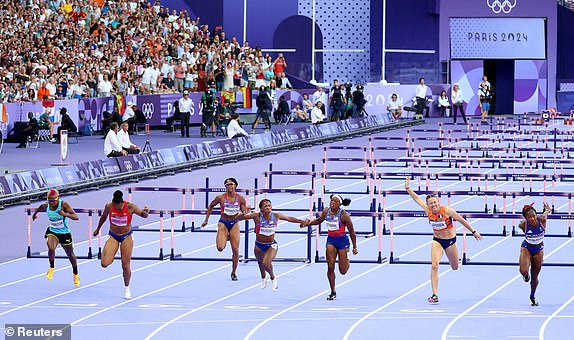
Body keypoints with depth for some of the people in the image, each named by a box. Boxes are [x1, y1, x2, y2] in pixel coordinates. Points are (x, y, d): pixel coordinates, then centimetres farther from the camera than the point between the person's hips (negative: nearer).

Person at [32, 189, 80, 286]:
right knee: (51, 248, -29)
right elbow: (40, 207, 17)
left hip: (64, 233, -2)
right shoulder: (46, 206, -11)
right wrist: (35, 213, 37)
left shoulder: (64, 205, -23)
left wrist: (65, 214, -49)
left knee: (70, 254, 15)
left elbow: (76, 217, -32)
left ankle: (76, 274, 40)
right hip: (52, 232, 2)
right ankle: (51, 268, -3)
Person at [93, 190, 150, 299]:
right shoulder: (109, 206, -15)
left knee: (125, 266, 0)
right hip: (113, 237, 1)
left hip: (126, 237, -1)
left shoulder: (130, 207, -20)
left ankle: (126, 288, 25)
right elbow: (103, 217, 6)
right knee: (104, 263, -17)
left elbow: (143, 215, -8)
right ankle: (111, 257, 21)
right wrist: (98, 229, 22)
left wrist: (145, 212, -34)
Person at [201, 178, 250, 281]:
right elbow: (211, 206, 9)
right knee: (220, 248, -17)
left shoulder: (240, 199, -4)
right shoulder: (221, 198, -7)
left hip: (234, 224, 1)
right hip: (223, 223, -1)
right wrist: (206, 220, 11)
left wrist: (246, 211, -20)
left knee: (235, 250, -4)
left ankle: (234, 272, 13)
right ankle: (225, 238, 22)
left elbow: (244, 213, 5)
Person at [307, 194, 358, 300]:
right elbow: (318, 220, 19)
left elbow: (352, 232, -9)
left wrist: (354, 247, -5)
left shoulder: (344, 215, -18)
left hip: (342, 240, -4)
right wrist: (309, 223, 2)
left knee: (343, 271, 4)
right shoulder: (326, 212, -4)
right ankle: (333, 293, 5)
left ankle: (347, 261, 43)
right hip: (331, 240, 4)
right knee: (330, 267, -7)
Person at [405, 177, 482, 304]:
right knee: (434, 266, -19)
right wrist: (407, 188, -8)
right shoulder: (428, 210, -12)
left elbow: (462, 221, -11)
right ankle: (435, 294, -18)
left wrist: (474, 232, -4)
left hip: (450, 240, -1)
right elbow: (417, 198, -1)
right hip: (437, 240, 2)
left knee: (455, 267, 17)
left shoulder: (447, 210, -23)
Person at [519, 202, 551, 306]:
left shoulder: (542, 220, -27)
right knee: (524, 271, -27)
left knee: (534, 276, 13)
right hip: (526, 248, -2)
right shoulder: (523, 225, -28)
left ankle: (533, 297, 39)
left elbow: (546, 212, -4)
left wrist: (547, 211, 18)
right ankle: (526, 275, 13)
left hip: (538, 250, 2)